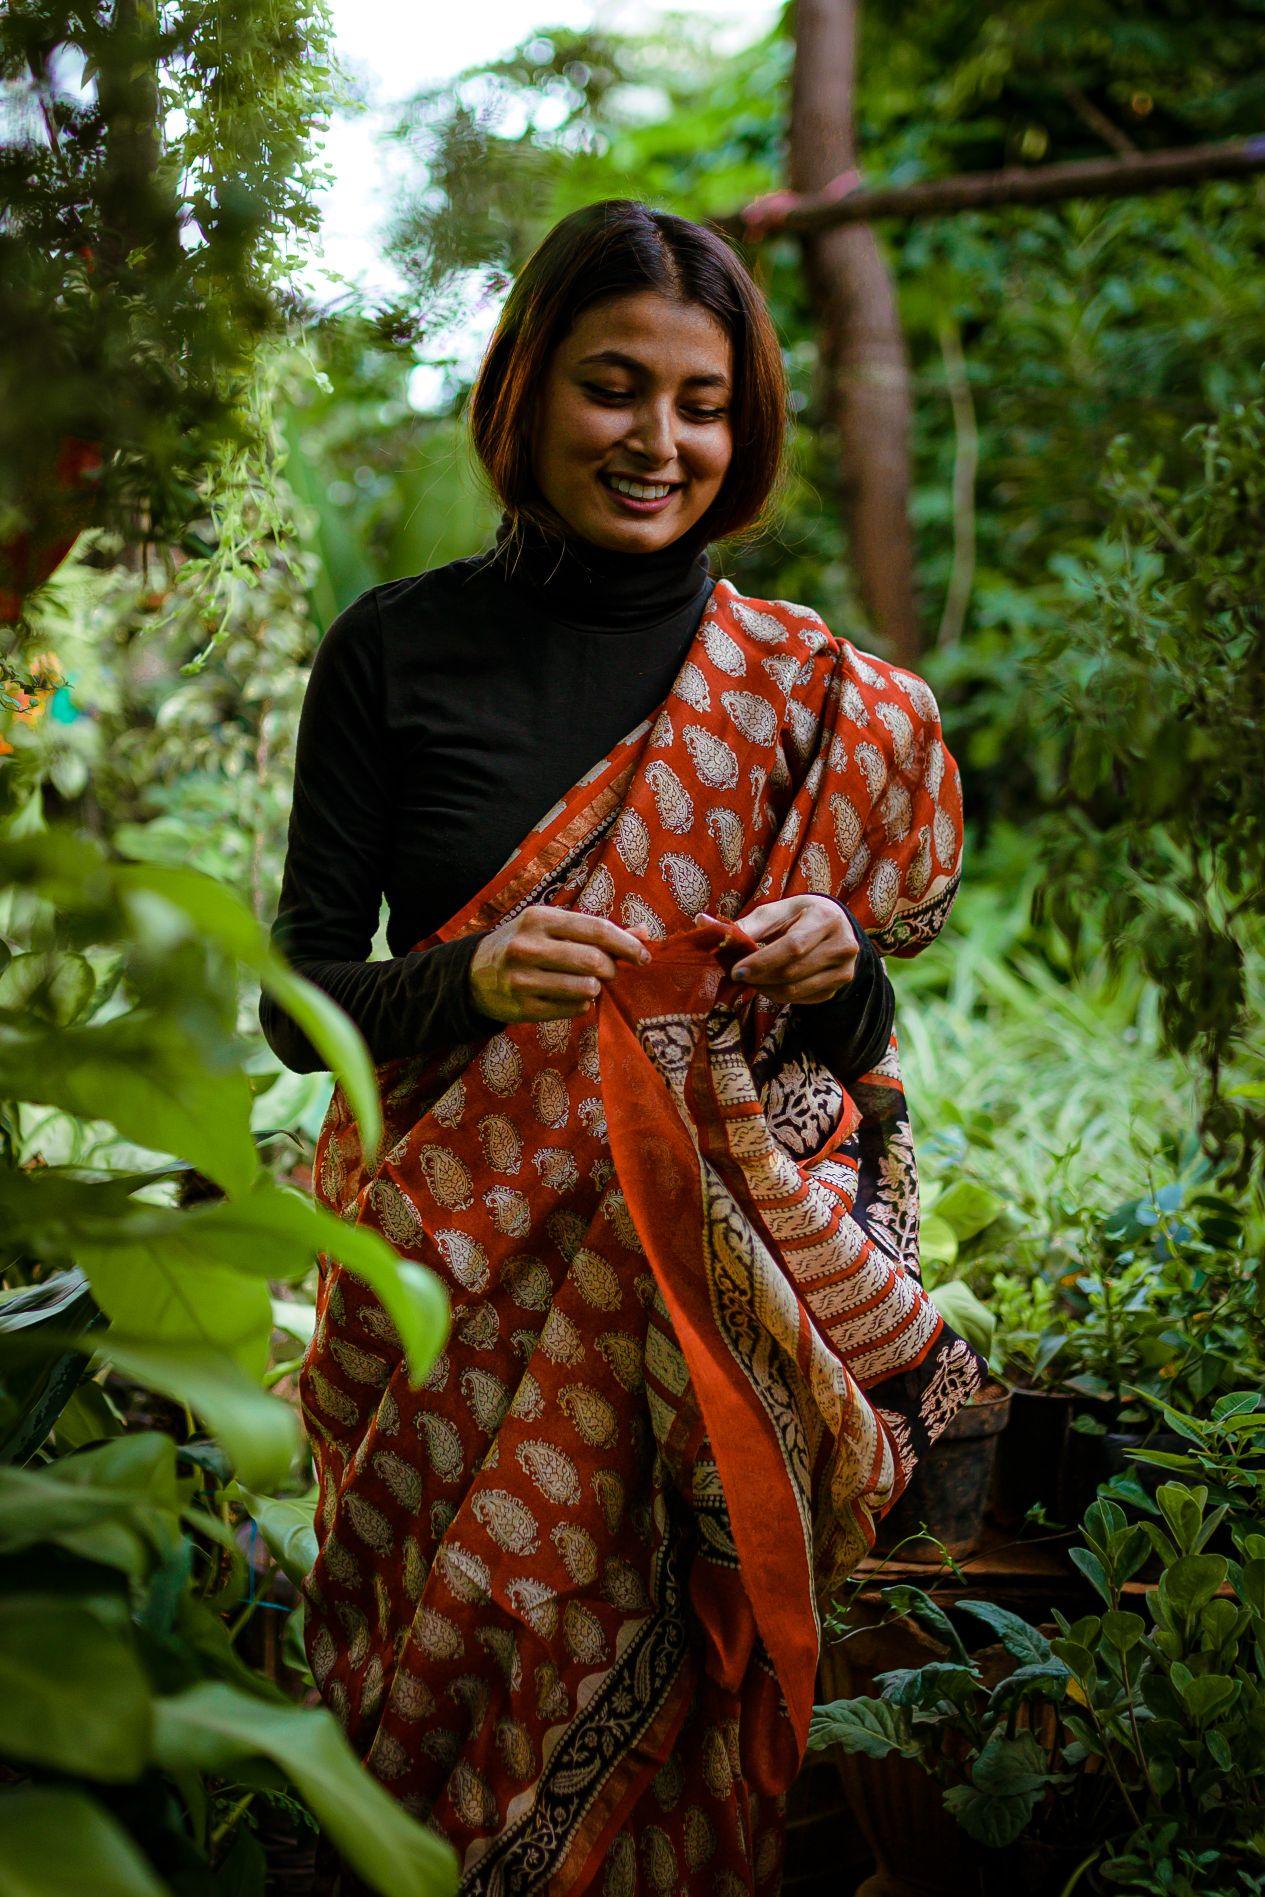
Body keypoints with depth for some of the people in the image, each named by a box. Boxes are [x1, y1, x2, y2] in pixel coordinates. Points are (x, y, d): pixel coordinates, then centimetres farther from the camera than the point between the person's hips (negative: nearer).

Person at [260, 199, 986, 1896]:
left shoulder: (824, 701, 4)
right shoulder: (398, 652, 0)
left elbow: (859, 1048, 10)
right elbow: (299, 998, 1)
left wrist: (837, 971, -13)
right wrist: (473, 980, -18)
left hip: (709, 1300, 1)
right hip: (452, 1293, 0)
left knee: (644, 1680, -1)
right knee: (458, 1654, 1)